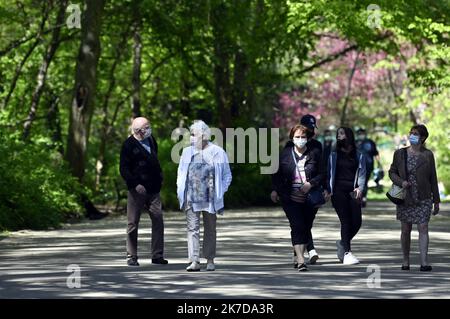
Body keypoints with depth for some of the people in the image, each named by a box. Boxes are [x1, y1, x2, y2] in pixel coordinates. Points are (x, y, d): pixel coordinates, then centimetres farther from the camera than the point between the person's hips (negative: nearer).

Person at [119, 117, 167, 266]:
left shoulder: (151, 140, 11)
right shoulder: (129, 145, -9)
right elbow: (124, 169, -12)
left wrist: (160, 177, 14)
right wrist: (135, 184, -20)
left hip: (153, 189, 6)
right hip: (137, 190, -6)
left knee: (158, 220, 0)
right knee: (133, 223, 2)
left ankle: (157, 255, 5)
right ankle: (131, 256, 9)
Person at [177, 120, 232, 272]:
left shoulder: (217, 152, 2)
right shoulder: (187, 152, 11)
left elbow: (227, 175, 8)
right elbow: (181, 173, 16)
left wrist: (220, 192, -2)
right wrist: (181, 192, 3)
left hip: (210, 199, -2)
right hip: (191, 198, 2)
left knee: (210, 229, 7)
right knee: (192, 228, -7)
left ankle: (210, 260, 16)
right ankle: (194, 261, -12)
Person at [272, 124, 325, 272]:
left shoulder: (314, 154, 2)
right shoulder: (285, 154, 4)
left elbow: (322, 174, 2)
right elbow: (277, 173, 12)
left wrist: (311, 183, -13)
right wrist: (275, 189, 3)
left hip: (310, 199, 2)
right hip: (290, 198, -2)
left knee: (306, 227, 8)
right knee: (297, 226, -14)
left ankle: (299, 256, 25)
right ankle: (300, 260, -19)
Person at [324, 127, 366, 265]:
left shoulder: (359, 156, 12)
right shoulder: (334, 155, 13)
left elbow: (362, 174, 6)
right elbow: (329, 173, 10)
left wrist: (360, 188, -11)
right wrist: (327, 189, -5)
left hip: (353, 191, 1)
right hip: (338, 190, -1)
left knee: (357, 221, -6)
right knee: (345, 221, -11)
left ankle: (343, 243, 22)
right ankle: (347, 252, -9)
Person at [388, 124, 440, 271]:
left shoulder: (427, 155, -1)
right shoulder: (400, 153, 2)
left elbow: (433, 178, 3)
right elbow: (392, 172, 7)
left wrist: (436, 201, 4)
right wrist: (401, 182, -14)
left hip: (423, 199, -1)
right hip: (405, 198, 1)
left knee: (423, 228, -9)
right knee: (406, 230, 7)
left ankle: (424, 262, -12)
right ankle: (405, 261, 21)